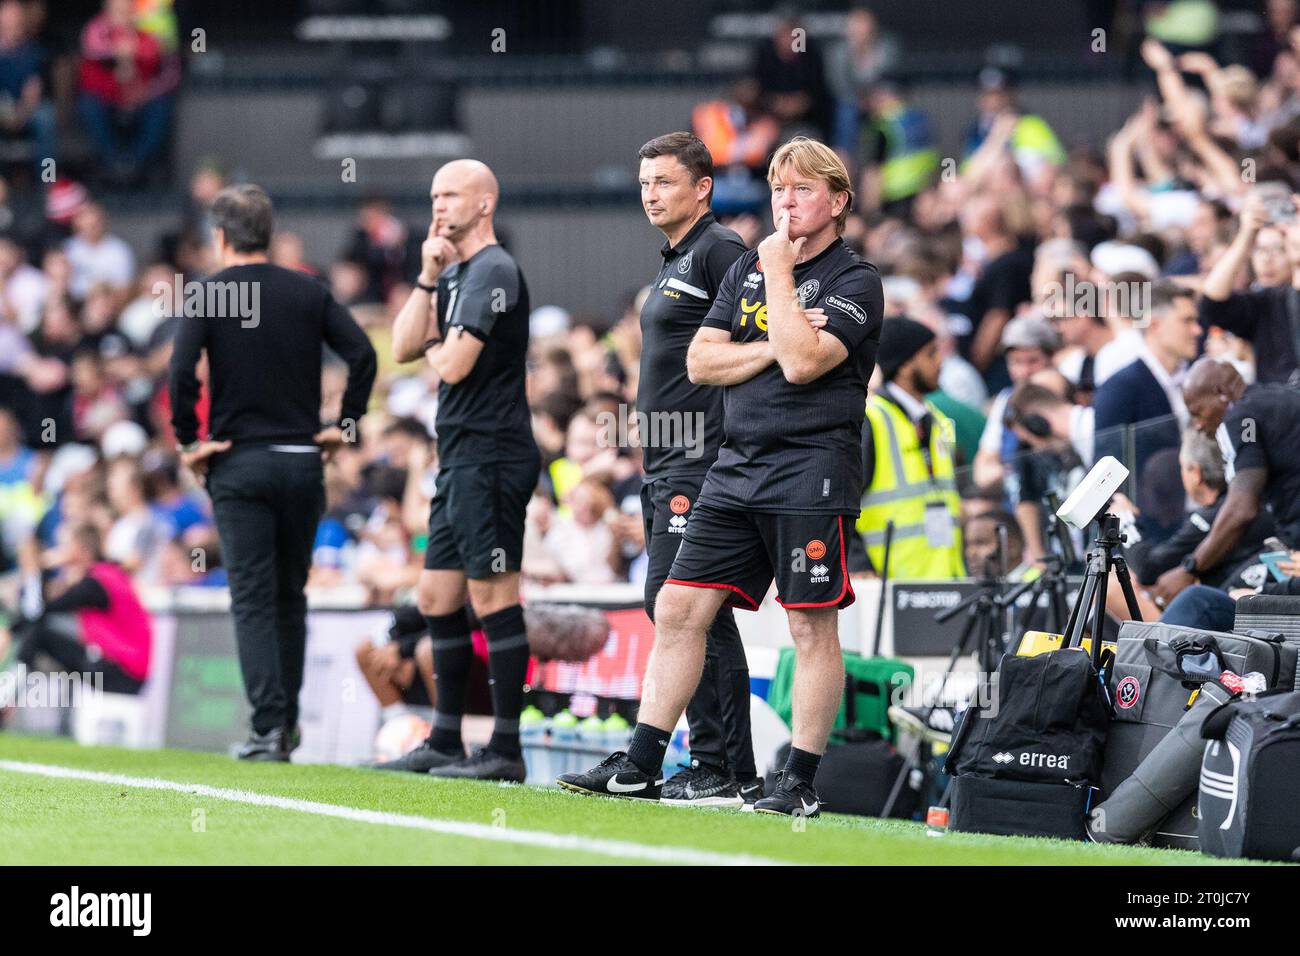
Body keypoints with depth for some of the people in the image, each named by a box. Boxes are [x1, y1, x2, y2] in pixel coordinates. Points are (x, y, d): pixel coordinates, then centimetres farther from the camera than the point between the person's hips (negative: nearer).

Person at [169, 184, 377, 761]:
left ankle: (268, 729, -10)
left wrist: (188, 440, -5)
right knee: (290, 596, 15)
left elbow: (180, 371, -16)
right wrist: (345, 425, 4)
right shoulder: (309, 293, 5)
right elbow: (362, 353, -5)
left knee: (253, 600, -2)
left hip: (238, 464, -3)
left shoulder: (209, 295, -4)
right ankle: (287, 723, 20)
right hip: (302, 461, 3)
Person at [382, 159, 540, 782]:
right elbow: (403, 348, 12)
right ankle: (445, 742, 20)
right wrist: (428, 278, 3)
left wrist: (433, 346, 5)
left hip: (490, 457, -10)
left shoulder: (493, 271, -11)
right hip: (461, 461, 10)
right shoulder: (455, 274, 19)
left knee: (493, 597, -9)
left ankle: (506, 749, -9)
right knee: (436, 598, 13)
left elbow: (452, 364, -18)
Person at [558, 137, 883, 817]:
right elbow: (700, 361, 8)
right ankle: (640, 766, 7)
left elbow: (802, 362, -19)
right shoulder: (747, 269, 16)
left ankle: (800, 782, 2)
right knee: (679, 608, 3)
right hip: (737, 467, 7)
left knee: (812, 626, -3)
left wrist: (781, 275, -11)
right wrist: (774, 349, -6)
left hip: (811, 470, -7)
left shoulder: (855, 282, -4)